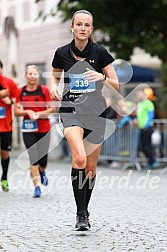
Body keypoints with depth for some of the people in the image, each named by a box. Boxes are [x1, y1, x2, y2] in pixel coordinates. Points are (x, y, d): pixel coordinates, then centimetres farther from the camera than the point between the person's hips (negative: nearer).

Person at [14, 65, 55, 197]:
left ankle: (42, 172, 39)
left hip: (44, 128, -1)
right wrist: (28, 112, -14)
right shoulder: (21, 91, 4)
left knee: (43, 158, 2)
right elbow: (16, 111, 4)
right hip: (28, 129, 1)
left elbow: (52, 108, -4)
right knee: (33, 157, -10)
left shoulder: (44, 90, -1)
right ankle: (37, 186, -5)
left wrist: (39, 113, -17)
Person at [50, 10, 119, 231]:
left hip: (95, 112, 1)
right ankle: (80, 214, -18)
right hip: (71, 110, -1)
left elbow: (116, 85, 0)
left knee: (91, 166, 6)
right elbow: (54, 76, 19)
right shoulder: (62, 53, 0)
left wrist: (101, 77, -20)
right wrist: (54, 87, -4)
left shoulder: (100, 52, -3)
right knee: (79, 158, -24)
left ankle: (85, 210, 26)